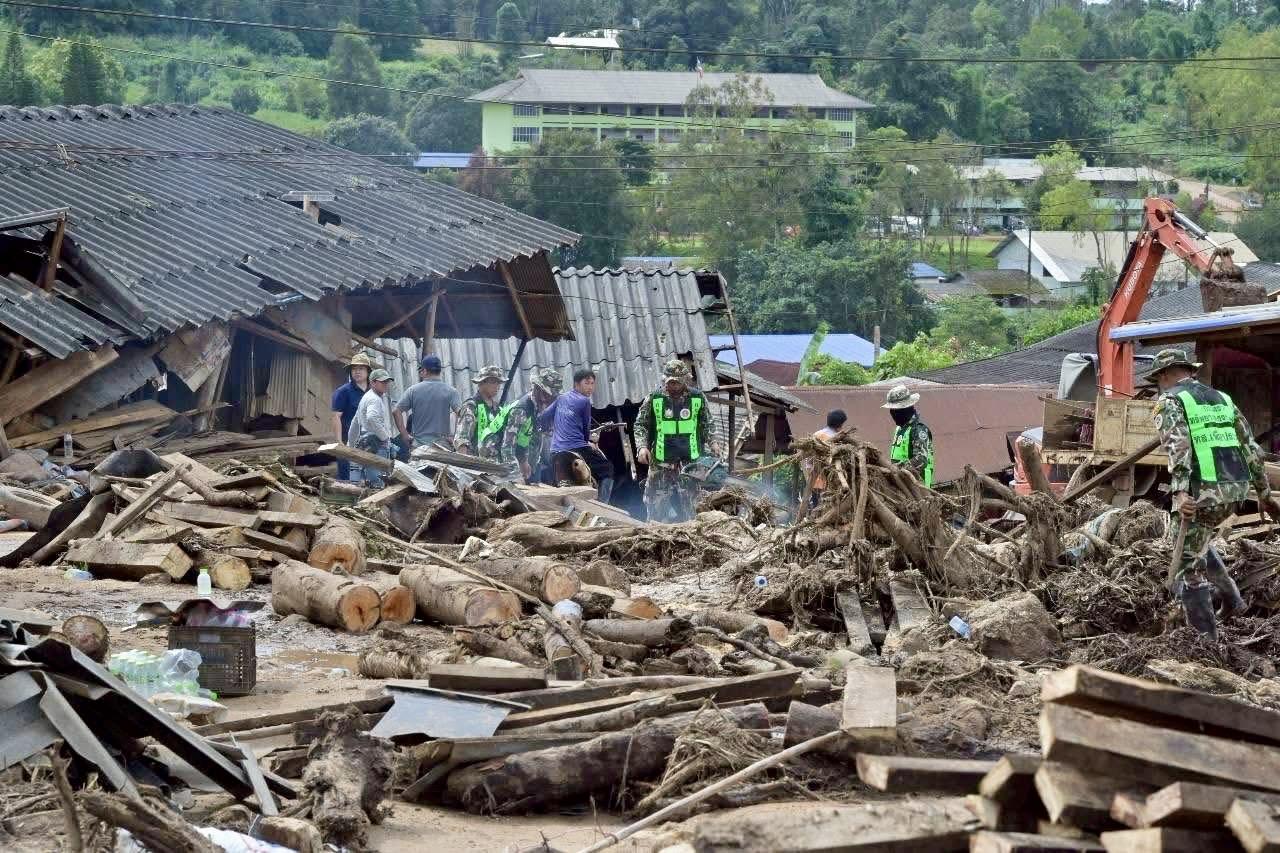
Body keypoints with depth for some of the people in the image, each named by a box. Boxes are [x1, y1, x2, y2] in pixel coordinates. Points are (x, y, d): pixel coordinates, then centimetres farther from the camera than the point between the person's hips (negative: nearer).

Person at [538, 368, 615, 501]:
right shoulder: (584, 401, -2)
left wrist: (548, 429, 41)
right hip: (577, 449, -6)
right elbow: (586, 427, 8)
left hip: (556, 453, 6)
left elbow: (542, 417, 20)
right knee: (607, 469, 10)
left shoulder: (561, 398, 15)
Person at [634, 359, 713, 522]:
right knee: (658, 503, -2)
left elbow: (707, 428, 10)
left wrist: (708, 453, 2)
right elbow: (641, 424, 6)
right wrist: (642, 446, -9)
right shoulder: (654, 399, 1)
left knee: (688, 506, 2)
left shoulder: (698, 398, 4)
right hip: (662, 461, -1)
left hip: (690, 461, 1)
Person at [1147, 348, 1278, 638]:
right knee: (1196, 541, 31)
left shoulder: (1169, 401, 0)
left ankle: (1204, 638, 4)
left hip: (1200, 493, -7)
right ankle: (1230, 597, 26)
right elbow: (1251, 448, 18)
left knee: (1188, 565, 4)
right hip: (1236, 489, 7)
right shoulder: (1222, 399, 20)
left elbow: (1178, 446, -18)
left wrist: (1180, 492, -27)